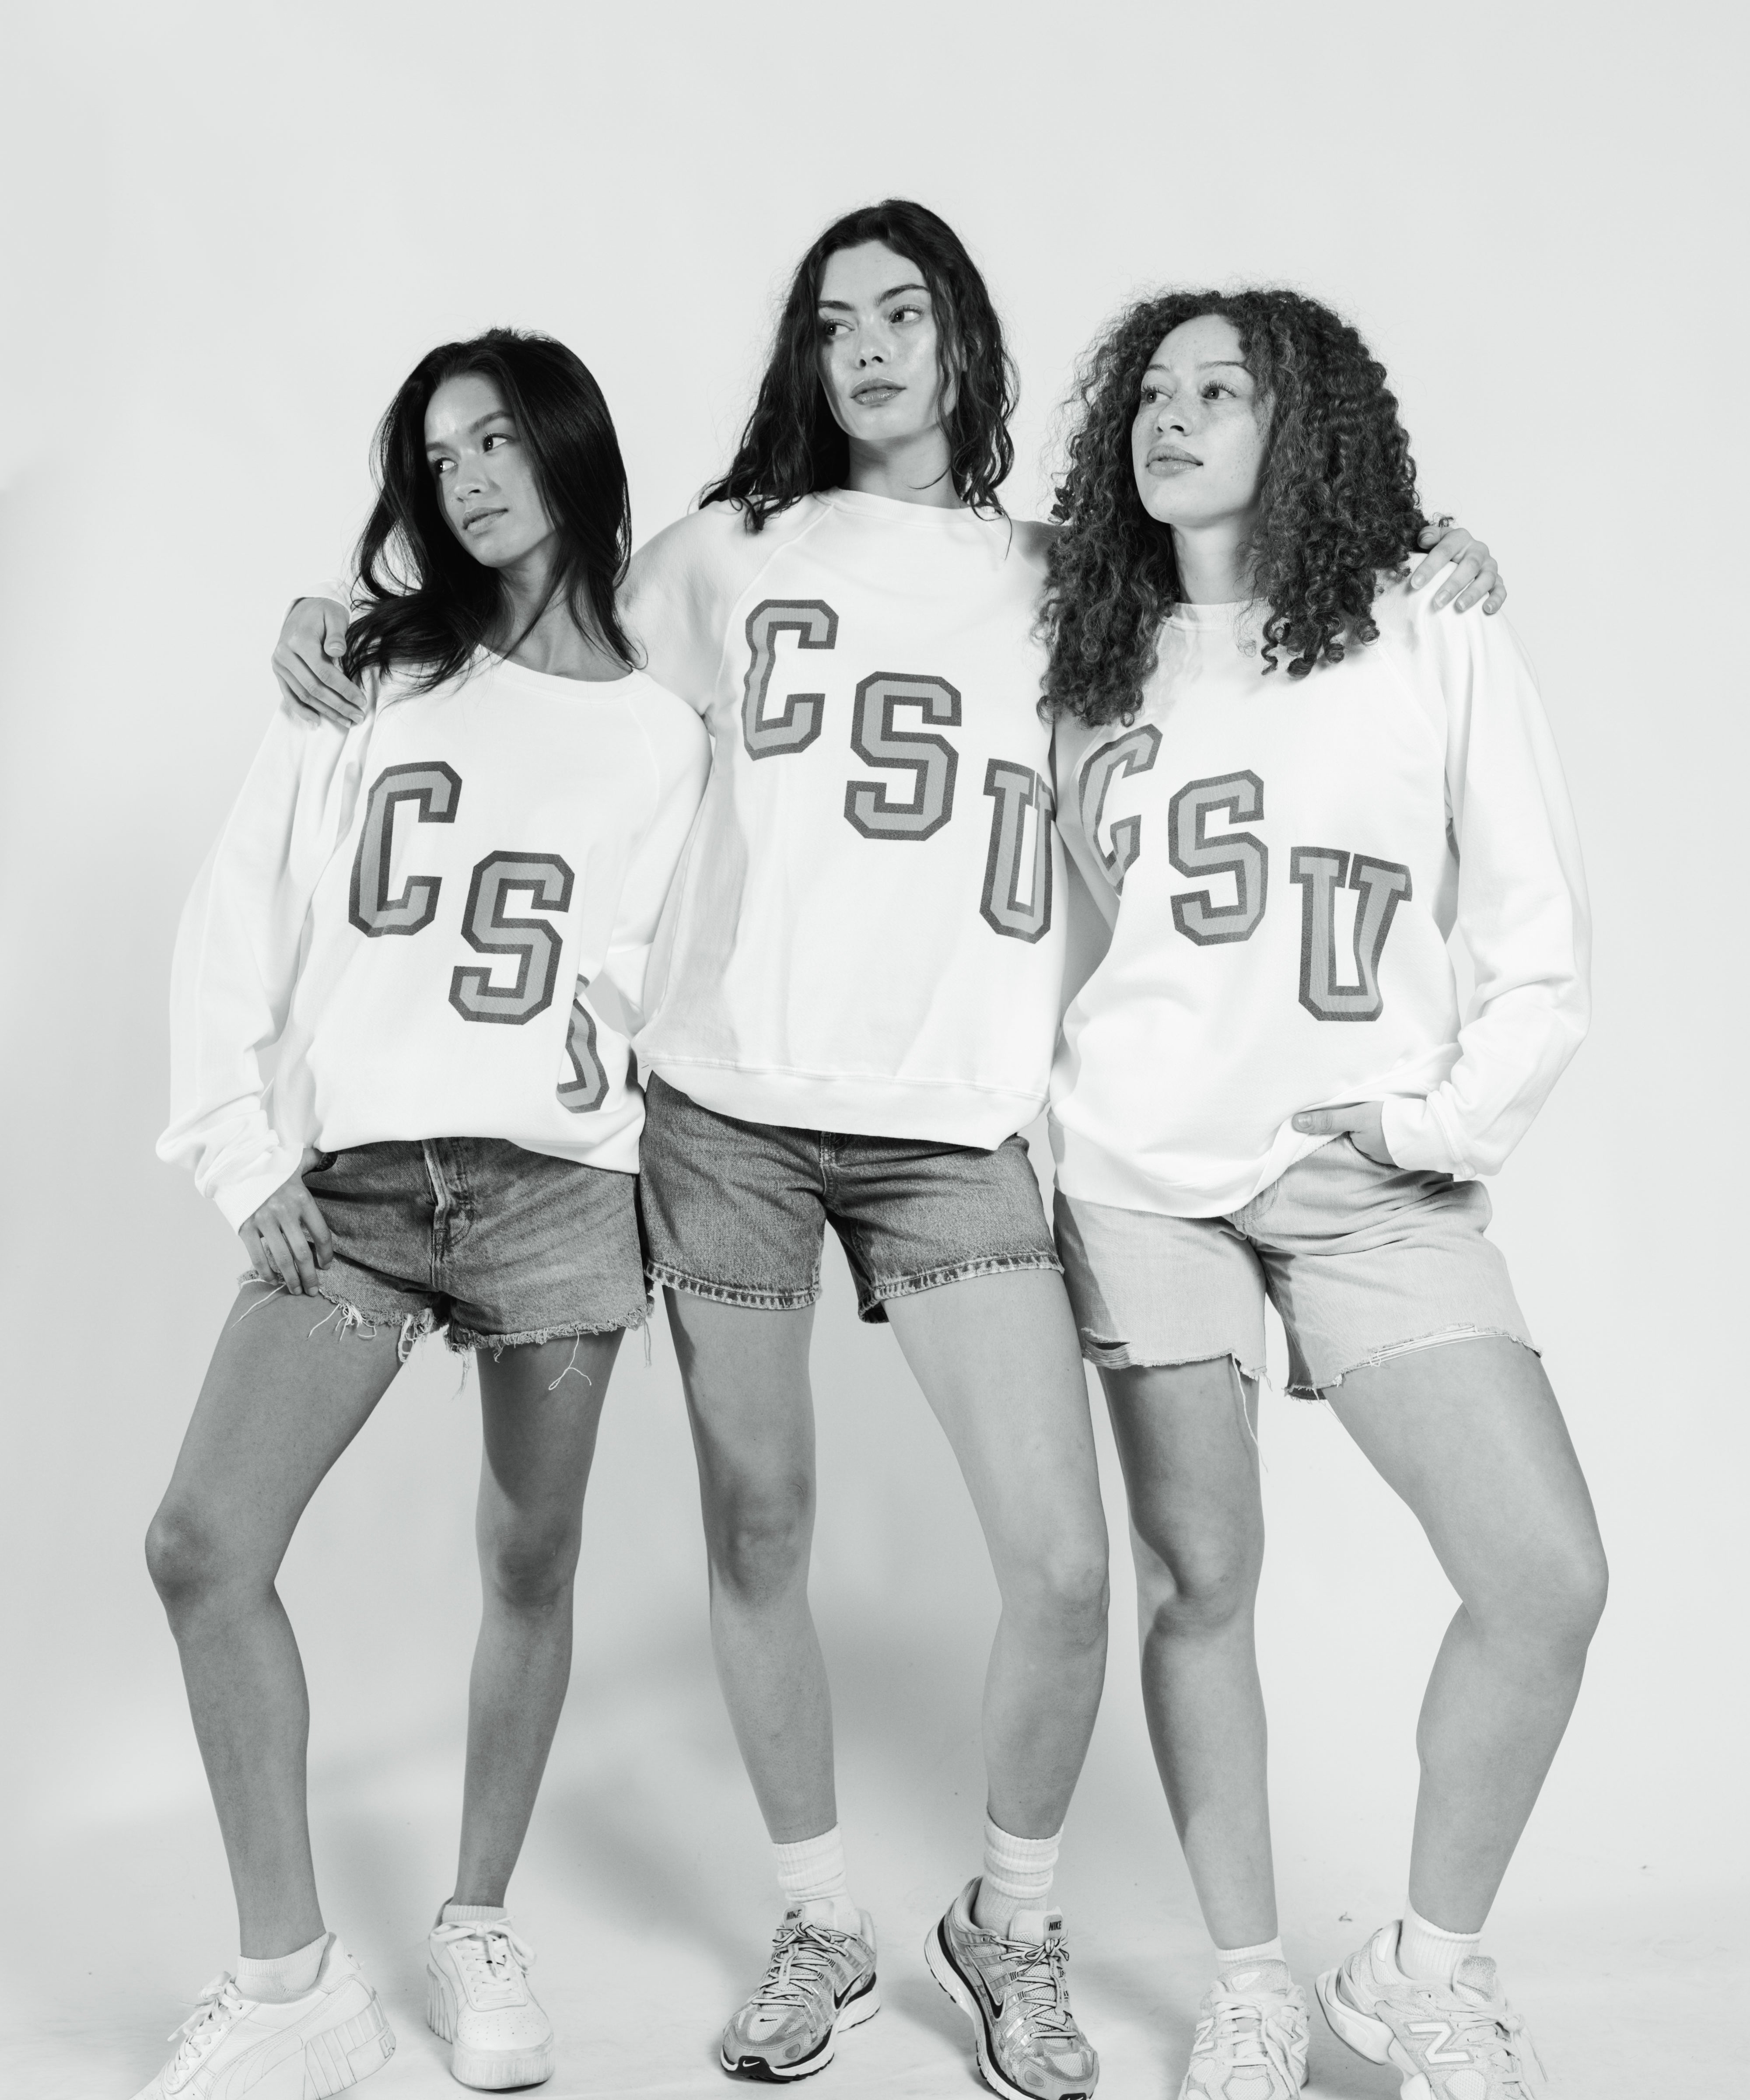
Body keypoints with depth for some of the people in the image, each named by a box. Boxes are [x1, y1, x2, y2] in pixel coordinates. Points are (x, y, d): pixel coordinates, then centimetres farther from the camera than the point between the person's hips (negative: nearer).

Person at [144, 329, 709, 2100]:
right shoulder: (365, 681, 12)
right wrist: (243, 1152, -1)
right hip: (348, 1178, 1)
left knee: (530, 1562, 4)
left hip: (555, 1177, 0)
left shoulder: (663, 729, 11)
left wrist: (609, 1007, -7)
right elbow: (235, 926, 7)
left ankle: (478, 1929, 27)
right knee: (201, 1545, -11)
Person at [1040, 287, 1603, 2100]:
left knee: (1548, 1577, -10)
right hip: (1145, 1171, 1)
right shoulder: (1093, 673, 8)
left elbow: (1542, 956, 2)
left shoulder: (1439, 653, 2)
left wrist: (1445, 1123, -10)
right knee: (1198, 1582, 3)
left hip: (1370, 1183, 0)